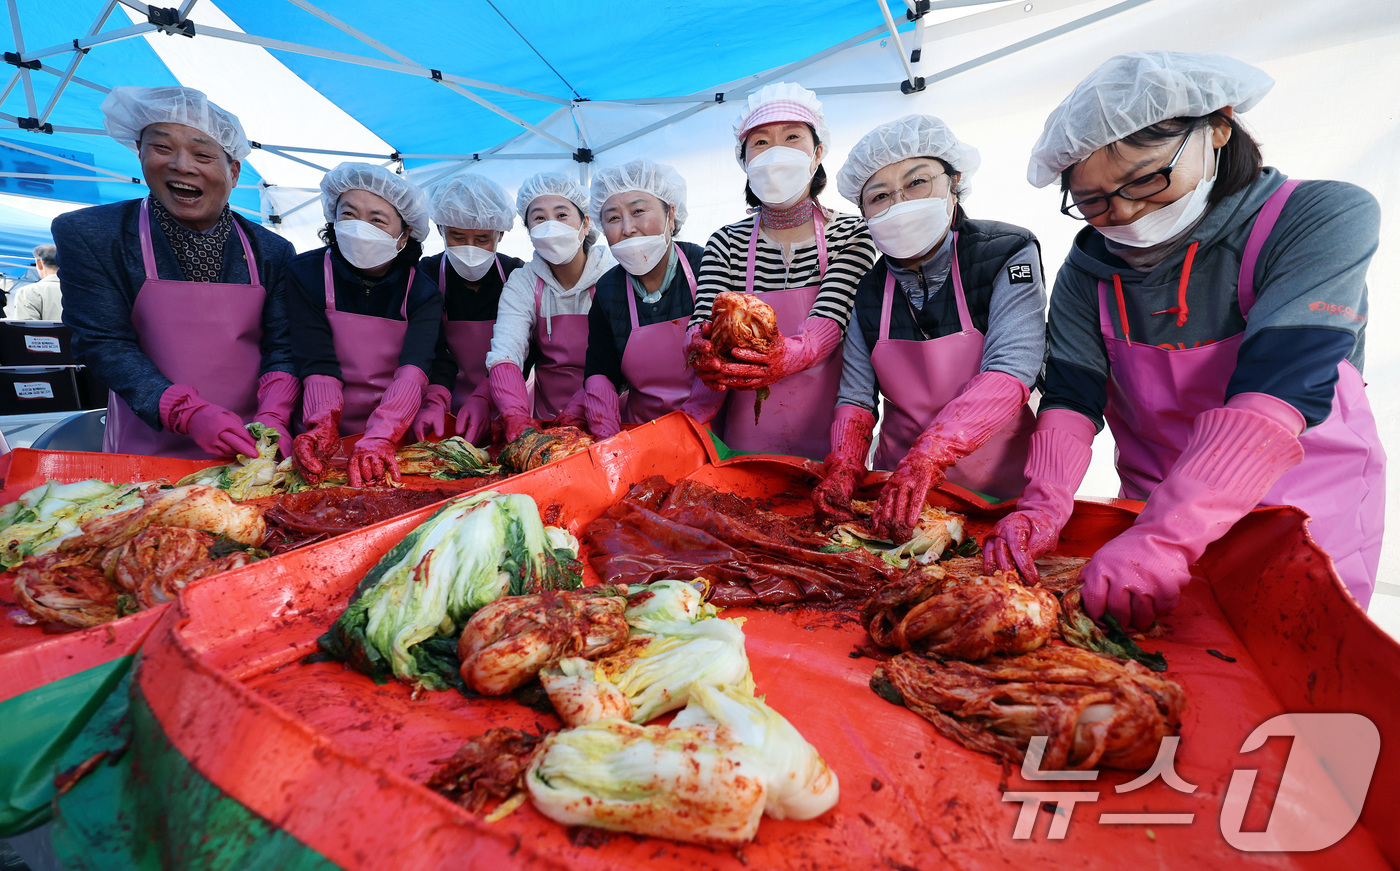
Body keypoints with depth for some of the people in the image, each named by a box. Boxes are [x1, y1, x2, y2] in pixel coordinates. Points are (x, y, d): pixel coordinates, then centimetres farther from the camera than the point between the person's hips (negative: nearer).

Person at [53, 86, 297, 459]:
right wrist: (191, 415, -23)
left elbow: (281, 346, -3)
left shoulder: (274, 252, 1)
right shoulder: (87, 236, -3)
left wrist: (272, 418, -22)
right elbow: (104, 344, -9)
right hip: (148, 449, -1)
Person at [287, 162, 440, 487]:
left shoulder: (422, 292, -2)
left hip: (400, 435, 0)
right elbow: (318, 364, -11)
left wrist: (380, 437, -32)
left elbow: (413, 370, -17)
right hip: (333, 440, 1)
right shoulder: (305, 274, -1)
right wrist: (324, 425, -29)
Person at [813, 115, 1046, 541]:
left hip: (999, 489, -3)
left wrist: (924, 460, -31)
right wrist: (843, 468, -17)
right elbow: (856, 395, 2)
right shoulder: (868, 290, 3)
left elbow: (1010, 371, -19)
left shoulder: (1008, 255, -7)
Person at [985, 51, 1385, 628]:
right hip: (1154, 522, 3)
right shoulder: (1089, 273, -4)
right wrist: (1043, 506, -29)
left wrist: (1166, 537, -42)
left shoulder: (1324, 218, -16)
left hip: (1304, 528, -2)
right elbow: (1071, 397, -10)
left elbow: (1280, 386, -30)